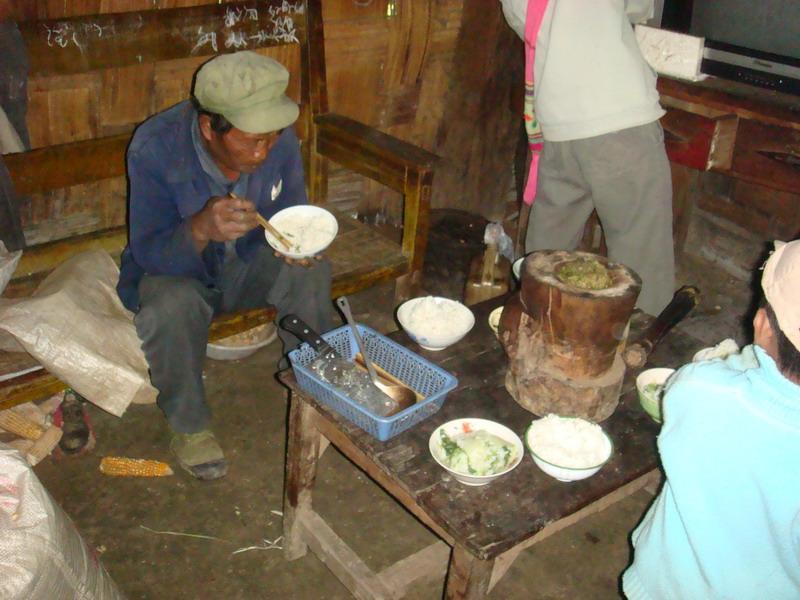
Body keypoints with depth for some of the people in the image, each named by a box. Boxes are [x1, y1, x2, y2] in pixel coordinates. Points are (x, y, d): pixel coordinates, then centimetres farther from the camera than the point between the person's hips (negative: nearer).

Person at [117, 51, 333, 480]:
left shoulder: (280, 140, -19)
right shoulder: (155, 148, -28)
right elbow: (148, 253, -27)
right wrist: (201, 229, -48)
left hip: (248, 264, 3)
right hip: (175, 270, -2)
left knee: (311, 273, -25)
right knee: (171, 306, -35)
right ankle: (189, 426, -7)